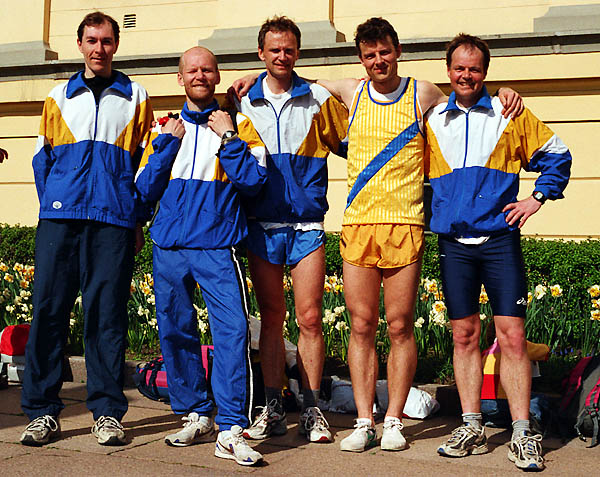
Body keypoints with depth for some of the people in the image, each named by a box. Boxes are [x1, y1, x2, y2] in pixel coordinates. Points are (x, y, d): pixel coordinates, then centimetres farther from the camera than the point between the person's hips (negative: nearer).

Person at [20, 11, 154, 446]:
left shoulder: (136, 97, 15)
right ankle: (43, 411, 4)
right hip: (60, 217, 2)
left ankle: (107, 411, 6)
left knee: (108, 312, -2)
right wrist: (51, 205, 3)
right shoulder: (59, 97, 19)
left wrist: (137, 218, 3)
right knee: (49, 309, -3)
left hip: (114, 221, -1)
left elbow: (146, 162, 11)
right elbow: (43, 158, 16)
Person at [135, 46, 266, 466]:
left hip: (217, 246, -3)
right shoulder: (165, 128, 16)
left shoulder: (237, 126, 8)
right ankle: (196, 417, 20)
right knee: (175, 333, 6)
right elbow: (146, 189, 9)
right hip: (169, 246, 4)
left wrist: (228, 138, -10)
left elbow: (253, 181, -5)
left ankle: (231, 430, -12)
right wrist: (167, 143, 1)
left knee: (232, 329, -14)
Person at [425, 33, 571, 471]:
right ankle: (472, 427, 14)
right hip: (453, 242, 2)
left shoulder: (509, 114, 5)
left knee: (512, 335, -5)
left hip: (499, 240, -2)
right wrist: (430, 210, 9)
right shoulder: (433, 120, 10)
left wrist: (538, 197, 2)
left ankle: (522, 434, 0)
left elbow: (557, 154, 11)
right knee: (464, 335, 6)